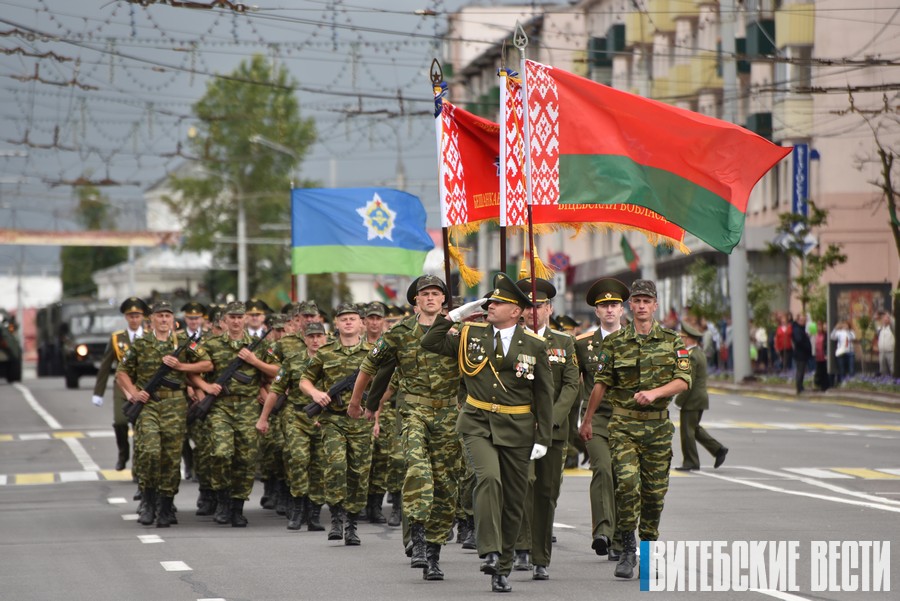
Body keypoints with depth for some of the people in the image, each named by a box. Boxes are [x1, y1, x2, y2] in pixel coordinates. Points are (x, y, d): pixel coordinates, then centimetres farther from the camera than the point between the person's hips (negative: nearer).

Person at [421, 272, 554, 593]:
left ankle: (502, 568, 16)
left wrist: (543, 438, -2)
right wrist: (454, 315, -3)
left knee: (513, 500, 4)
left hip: (516, 430, 1)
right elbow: (430, 343, 6)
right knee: (488, 478, -26)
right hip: (478, 424, 0)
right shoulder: (472, 335, 5)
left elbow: (544, 395, 3)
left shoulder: (534, 346, 1)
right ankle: (489, 552, -24)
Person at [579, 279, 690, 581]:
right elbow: (601, 384, 8)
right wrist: (587, 420, 10)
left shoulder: (672, 341, 5)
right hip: (624, 423, -1)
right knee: (627, 483, -17)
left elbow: (683, 381, -4)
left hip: (658, 424, 1)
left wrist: (654, 393, -19)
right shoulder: (614, 343, 4)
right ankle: (627, 549, -8)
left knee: (655, 489, 5)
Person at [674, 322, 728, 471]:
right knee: (694, 428, 19)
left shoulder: (691, 356, -19)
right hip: (701, 396, 10)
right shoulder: (700, 352, 12)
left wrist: (679, 400, -16)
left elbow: (689, 382, -23)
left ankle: (690, 462, 3)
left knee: (687, 430, -2)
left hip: (692, 399, -10)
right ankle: (718, 449, 15)